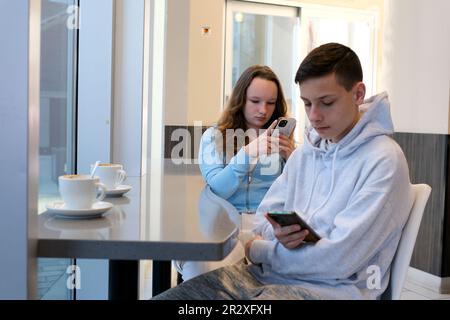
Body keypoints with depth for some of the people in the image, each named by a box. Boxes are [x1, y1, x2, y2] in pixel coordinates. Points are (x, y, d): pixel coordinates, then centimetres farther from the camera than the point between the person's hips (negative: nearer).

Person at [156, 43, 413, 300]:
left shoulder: (383, 161, -13)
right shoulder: (304, 153, 12)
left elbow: (338, 261, -18)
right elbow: (265, 216, 13)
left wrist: (257, 250, -6)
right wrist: (278, 235, -12)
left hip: (330, 287, -6)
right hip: (266, 272, 6)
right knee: (164, 296, -7)